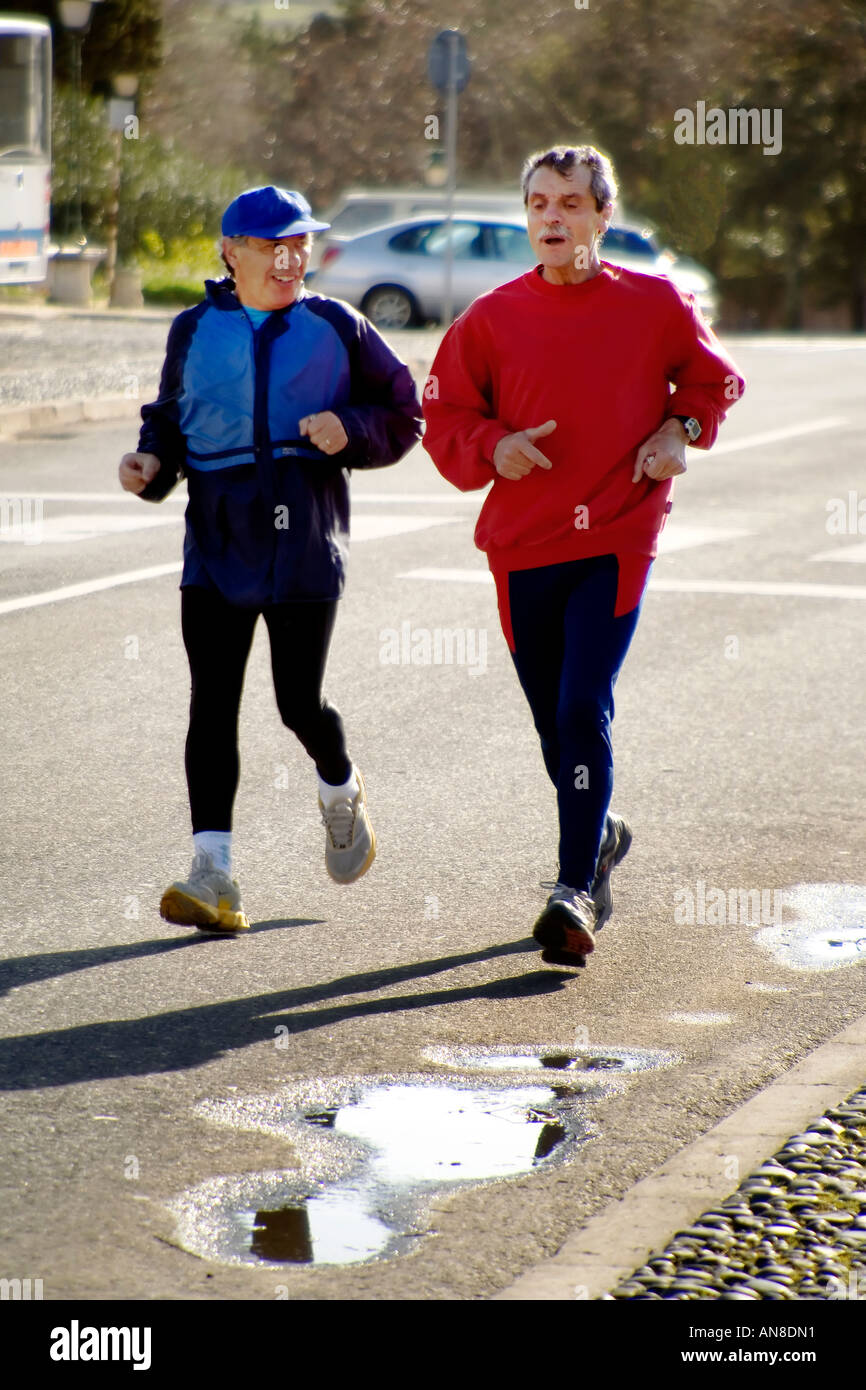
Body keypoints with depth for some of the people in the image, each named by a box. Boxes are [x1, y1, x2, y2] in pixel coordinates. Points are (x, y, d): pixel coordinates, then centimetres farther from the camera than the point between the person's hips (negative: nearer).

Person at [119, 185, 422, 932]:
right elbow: (171, 419, 19)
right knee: (212, 704, -6)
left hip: (304, 541, -2)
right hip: (218, 541, 2)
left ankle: (342, 790, 32)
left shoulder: (336, 327, 5)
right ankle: (214, 873, -5)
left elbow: (403, 416, 8)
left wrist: (350, 429, -11)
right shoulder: (195, 331, 10)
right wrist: (152, 463, -2)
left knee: (300, 702, -3)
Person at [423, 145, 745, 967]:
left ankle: (576, 892, -13)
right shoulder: (492, 318, 1)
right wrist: (492, 446, -12)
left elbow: (712, 376, 17)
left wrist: (680, 429, 0)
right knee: (554, 722, 12)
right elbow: (444, 415, 7)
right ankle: (601, 836, 40)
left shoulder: (656, 305, 0)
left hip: (618, 540, -2)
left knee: (584, 710, -16)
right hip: (523, 545, 3)